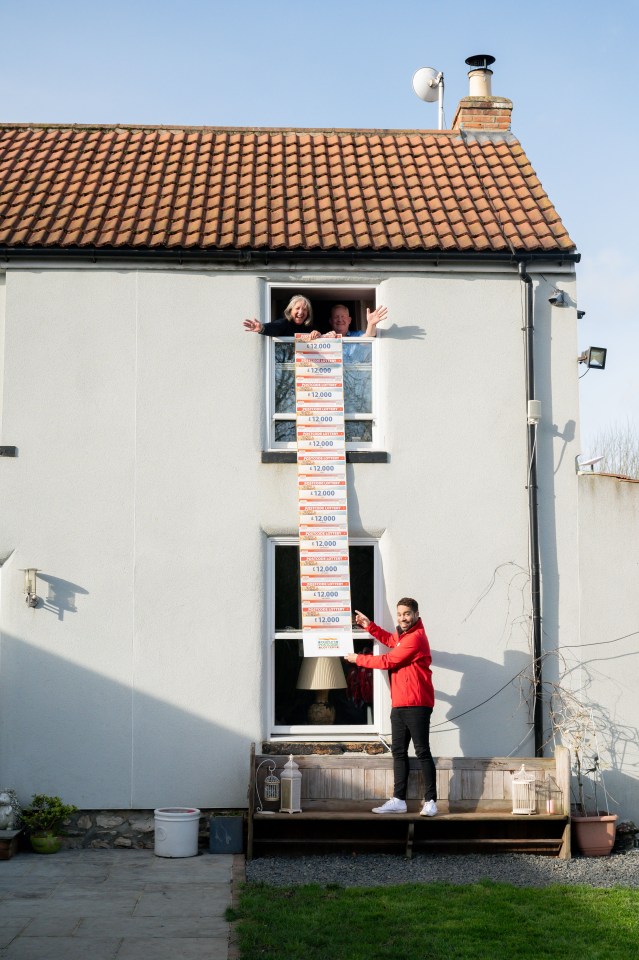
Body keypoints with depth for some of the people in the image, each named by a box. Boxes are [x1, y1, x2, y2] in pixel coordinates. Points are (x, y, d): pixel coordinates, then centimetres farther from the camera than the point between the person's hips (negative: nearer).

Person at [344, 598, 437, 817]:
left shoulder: (415, 637, -15)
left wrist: (358, 659, -1)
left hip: (416, 705, -10)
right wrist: (369, 626, 25)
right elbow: (390, 640, 38)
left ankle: (430, 801, -4)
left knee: (422, 752, -7)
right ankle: (398, 800, 13)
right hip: (399, 705, 10)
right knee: (398, 751, 9)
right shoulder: (403, 634, 16)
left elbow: (388, 661, -13)